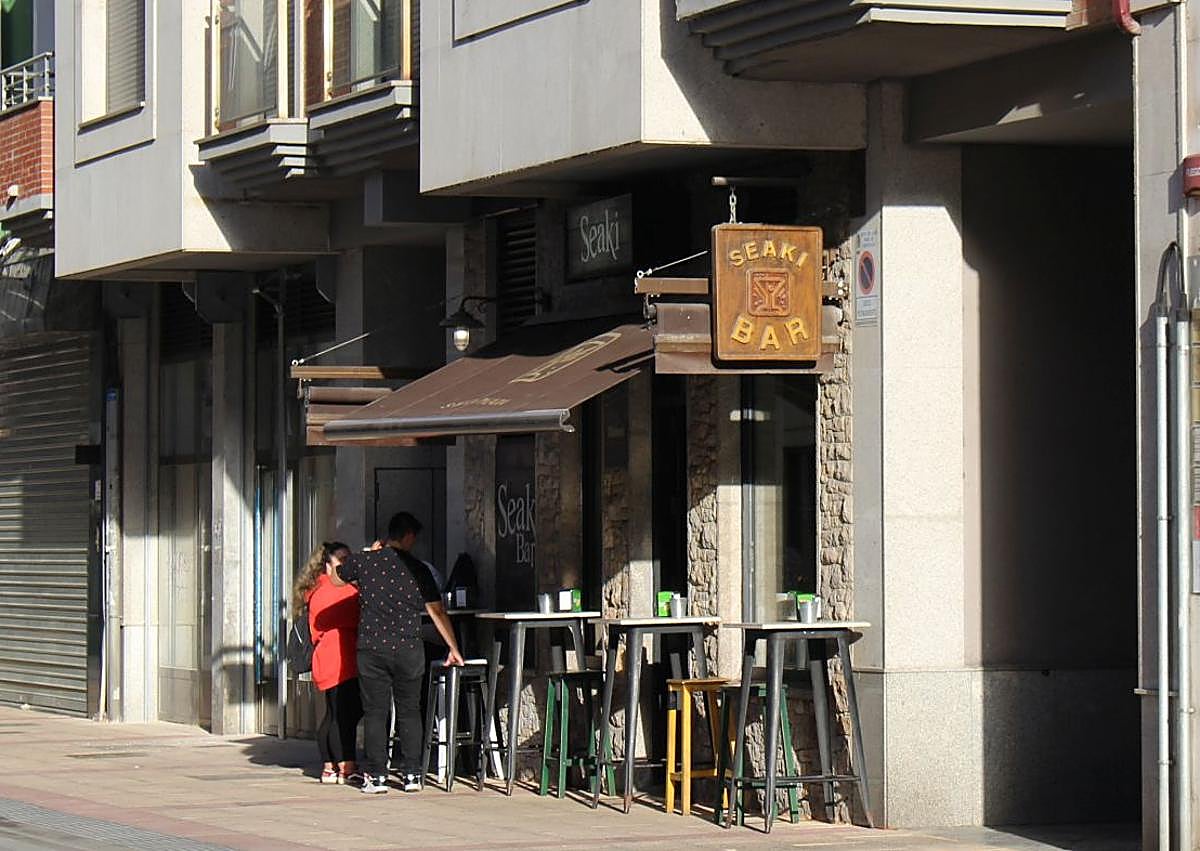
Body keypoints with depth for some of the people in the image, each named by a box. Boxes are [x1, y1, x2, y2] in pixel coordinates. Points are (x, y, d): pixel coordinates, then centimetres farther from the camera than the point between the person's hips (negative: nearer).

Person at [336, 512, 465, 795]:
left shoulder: (363, 561, 1)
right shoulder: (418, 569, 1)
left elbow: (337, 578, 21)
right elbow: (437, 612, 3)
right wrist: (453, 648, 11)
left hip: (371, 648, 0)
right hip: (408, 648, 0)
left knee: (375, 712, 5)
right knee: (409, 711, 10)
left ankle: (376, 776, 4)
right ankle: (412, 774, 8)